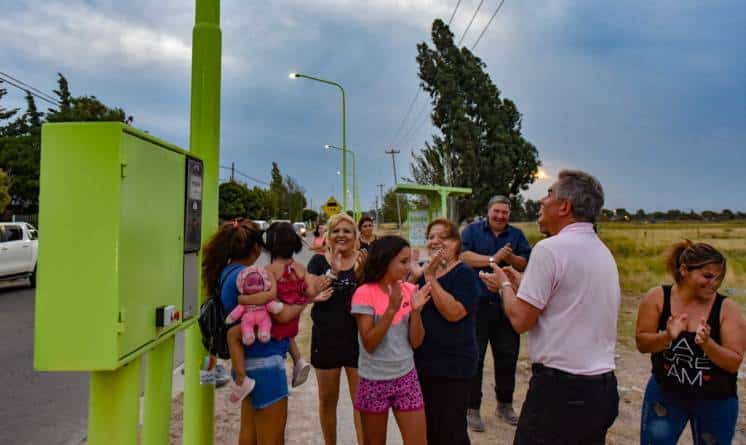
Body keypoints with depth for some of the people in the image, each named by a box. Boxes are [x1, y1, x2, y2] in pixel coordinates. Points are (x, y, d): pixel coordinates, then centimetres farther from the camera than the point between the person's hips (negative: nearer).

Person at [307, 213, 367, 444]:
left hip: (358, 340, -1)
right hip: (325, 340, 2)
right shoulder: (318, 261, 1)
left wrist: (360, 273, -25)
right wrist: (333, 271, -25)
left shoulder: (364, 260, -2)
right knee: (327, 399, 16)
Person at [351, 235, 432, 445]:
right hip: (374, 380, -3)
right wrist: (392, 309, -27)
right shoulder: (365, 293, -13)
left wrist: (416, 310, -18)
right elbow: (369, 344, -18)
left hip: (406, 377, 3)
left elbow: (416, 342, -2)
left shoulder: (410, 291, -2)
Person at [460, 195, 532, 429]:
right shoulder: (472, 230, 2)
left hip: (507, 305, 3)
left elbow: (526, 263, 1)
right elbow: (463, 256, -13)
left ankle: (505, 404, 31)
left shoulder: (517, 234, 10)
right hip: (477, 304, -3)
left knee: (508, 357, 13)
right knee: (474, 358, 4)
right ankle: (472, 408, 17)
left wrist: (510, 257, -17)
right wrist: (493, 259, -15)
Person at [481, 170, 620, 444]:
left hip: (560, 389, -9)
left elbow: (520, 320, -15)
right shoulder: (604, 252, 11)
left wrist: (504, 285, 3)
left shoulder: (550, 248, -16)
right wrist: (521, 284, 21)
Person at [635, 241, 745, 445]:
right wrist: (667, 336, -28)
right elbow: (642, 344, -9)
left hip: (716, 403, 0)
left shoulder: (727, 308, -14)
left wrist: (707, 343, -31)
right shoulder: (657, 297, -12)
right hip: (665, 394, 0)